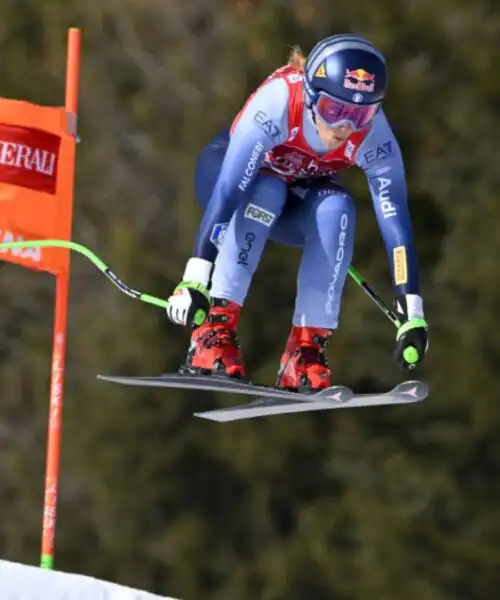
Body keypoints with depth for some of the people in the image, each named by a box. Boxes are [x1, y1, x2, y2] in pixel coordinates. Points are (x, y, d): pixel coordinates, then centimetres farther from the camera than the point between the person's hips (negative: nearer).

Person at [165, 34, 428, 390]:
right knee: (265, 190, -36)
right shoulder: (278, 103, -38)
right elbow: (226, 193, -44)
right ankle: (213, 332, -34)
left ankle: (306, 349, -26)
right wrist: (195, 279, -51)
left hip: (296, 210, 2)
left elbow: (396, 223, -30)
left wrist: (412, 317, -35)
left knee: (337, 209, -31)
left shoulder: (374, 136, -29)